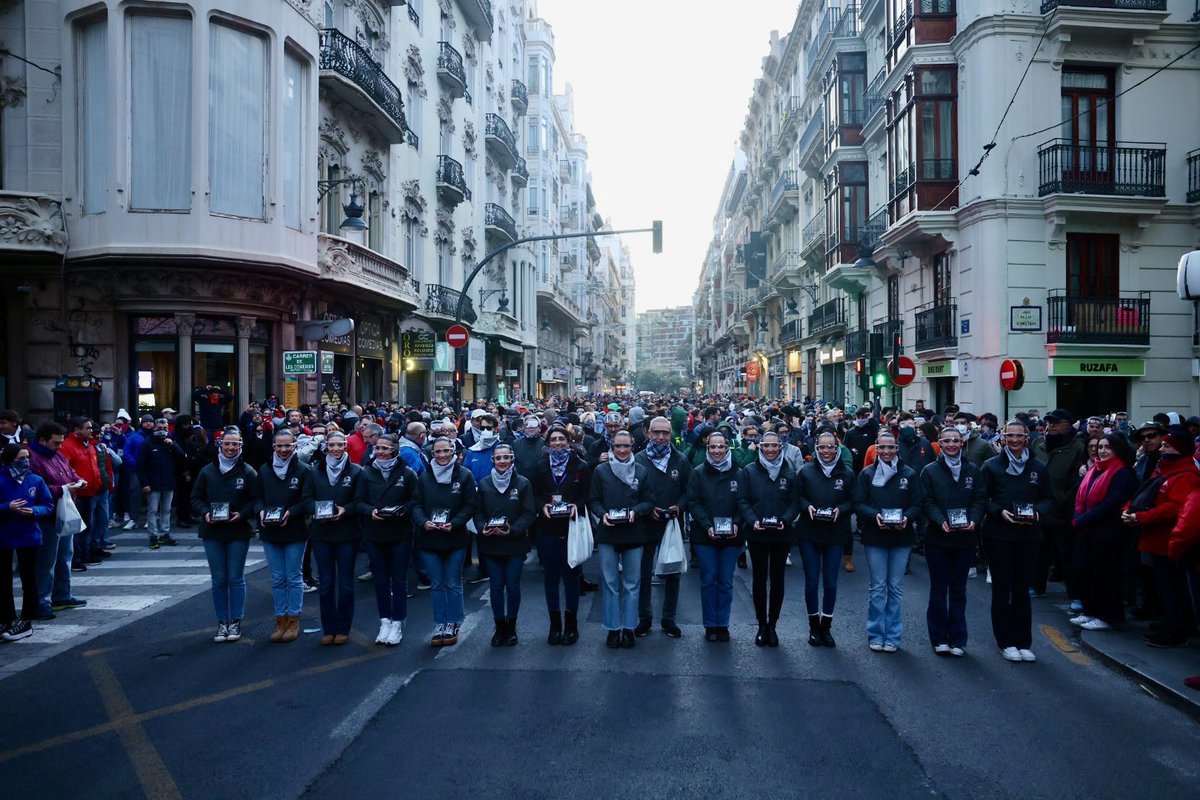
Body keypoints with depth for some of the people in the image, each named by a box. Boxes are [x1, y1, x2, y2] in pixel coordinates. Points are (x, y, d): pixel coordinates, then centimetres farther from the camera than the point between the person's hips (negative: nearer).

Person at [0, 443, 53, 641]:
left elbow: (48, 507, 1)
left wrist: (34, 511, -17)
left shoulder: (36, 481, -3)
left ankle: (26, 622, 15)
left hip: (29, 537, 0)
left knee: (28, 578, 6)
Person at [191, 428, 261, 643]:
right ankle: (222, 622, 17)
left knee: (236, 578, 4)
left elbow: (256, 500, -2)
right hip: (212, 532, 2)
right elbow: (196, 498, 8)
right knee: (218, 579, 8)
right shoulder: (207, 472, 3)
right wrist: (205, 513, -10)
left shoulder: (248, 472, -4)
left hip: (238, 532, -2)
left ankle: (235, 622, 15)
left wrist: (242, 514, -18)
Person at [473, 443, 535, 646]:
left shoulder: (522, 483, -2)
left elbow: (529, 513, -4)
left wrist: (513, 530, -17)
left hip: (515, 543, -2)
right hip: (491, 543, 2)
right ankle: (499, 626, 17)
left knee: (513, 585, 2)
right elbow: (478, 512, 7)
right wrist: (482, 528, -12)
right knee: (496, 585, 5)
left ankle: (511, 627, 17)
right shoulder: (484, 484, 5)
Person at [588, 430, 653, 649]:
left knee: (632, 584, 7)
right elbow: (593, 500, 4)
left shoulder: (641, 471, 4)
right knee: (610, 584, 5)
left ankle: (628, 628, 17)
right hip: (608, 533, 0)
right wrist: (602, 514, -14)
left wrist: (635, 512, -14)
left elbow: (648, 501, 4)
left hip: (633, 534, 1)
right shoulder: (601, 471, 2)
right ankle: (613, 629, 14)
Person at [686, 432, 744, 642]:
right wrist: (707, 526, -15)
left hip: (732, 536, 1)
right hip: (705, 536, -1)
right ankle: (710, 625, 14)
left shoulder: (738, 474, 4)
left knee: (726, 582, 6)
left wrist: (736, 523, -11)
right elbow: (693, 503, -4)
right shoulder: (698, 473, 0)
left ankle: (722, 624, 18)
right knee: (708, 580, 3)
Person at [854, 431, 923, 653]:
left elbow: (917, 504, 2)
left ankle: (893, 636, 16)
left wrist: (906, 517, -17)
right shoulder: (867, 474, 1)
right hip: (875, 536, -1)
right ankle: (876, 635, 14)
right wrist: (875, 515, -19)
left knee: (896, 587, 7)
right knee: (877, 587, 4)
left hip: (901, 536, 1)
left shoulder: (909, 474, 2)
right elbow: (859, 503, -1)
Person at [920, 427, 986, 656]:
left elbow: (980, 500, 3)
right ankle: (939, 639, 13)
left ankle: (957, 640, 17)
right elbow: (928, 503, -5)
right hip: (937, 538, -2)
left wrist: (973, 520, -14)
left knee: (958, 589, 9)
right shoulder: (930, 471, 0)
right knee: (938, 589, 4)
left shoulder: (972, 470, 6)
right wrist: (941, 521, -20)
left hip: (965, 537, 2)